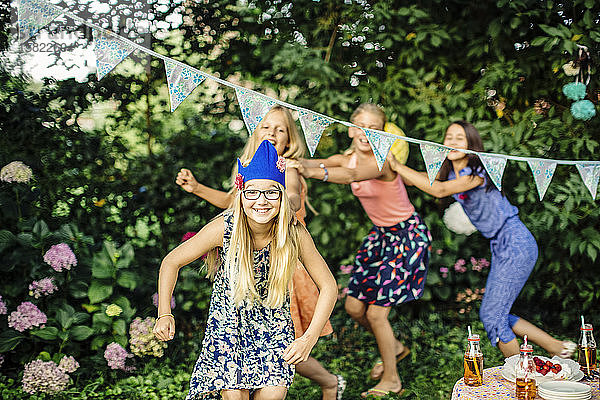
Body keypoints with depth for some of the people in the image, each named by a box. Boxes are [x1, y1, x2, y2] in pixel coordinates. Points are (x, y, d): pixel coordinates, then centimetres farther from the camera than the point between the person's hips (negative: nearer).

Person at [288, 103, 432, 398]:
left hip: (408, 236, -8)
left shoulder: (382, 161, -27)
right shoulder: (348, 158, -3)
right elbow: (316, 163, -19)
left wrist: (313, 172, -67)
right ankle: (394, 347, 36)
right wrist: (294, 163, -43)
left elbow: (353, 175, -48)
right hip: (381, 234, 8)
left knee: (376, 312, -9)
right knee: (354, 306, 8)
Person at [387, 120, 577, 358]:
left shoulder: (478, 172, -20)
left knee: (492, 316, -9)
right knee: (493, 314, 12)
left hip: (517, 246, -9)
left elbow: (440, 190, -33)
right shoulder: (450, 173, 7)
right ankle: (558, 348, 22)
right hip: (500, 248, 9)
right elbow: (418, 179, 5)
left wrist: (398, 166, -31)